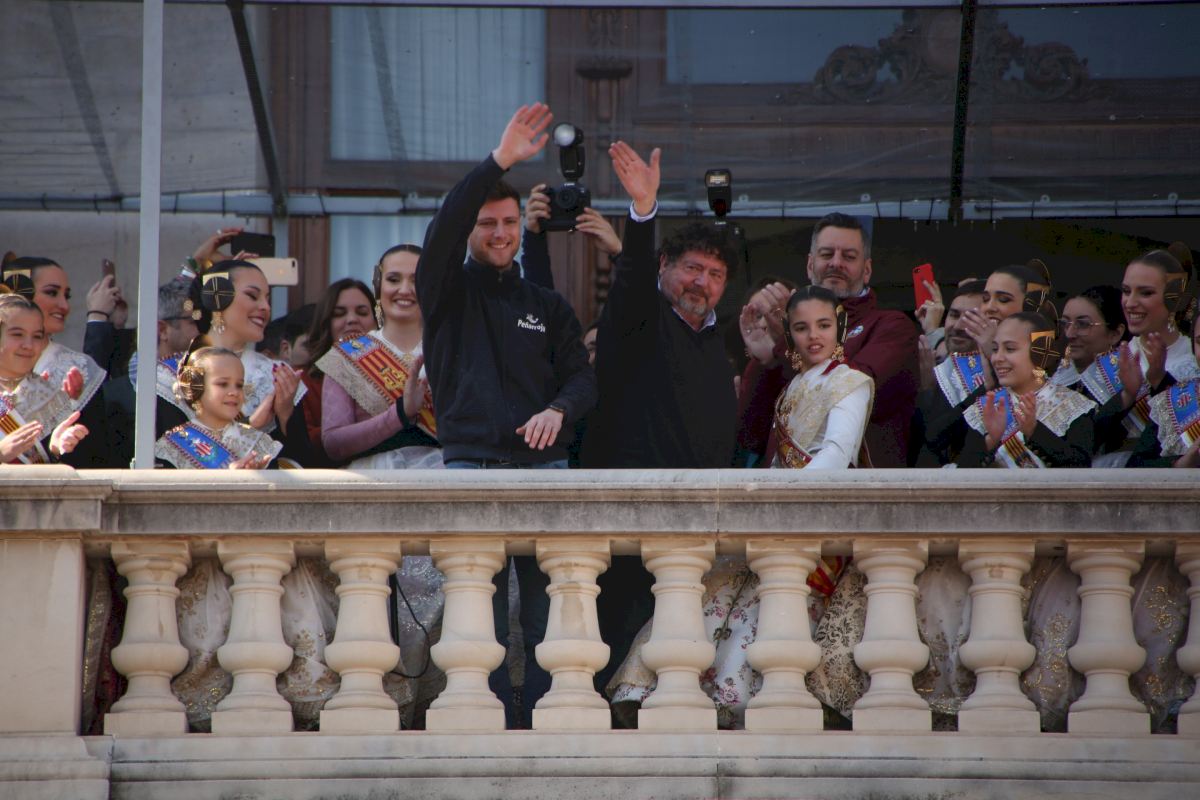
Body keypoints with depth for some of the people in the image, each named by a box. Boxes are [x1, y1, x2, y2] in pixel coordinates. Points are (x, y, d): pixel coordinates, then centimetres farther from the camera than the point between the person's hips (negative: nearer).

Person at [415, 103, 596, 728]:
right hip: (472, 463, -2)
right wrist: (499, 161, -16)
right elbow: (441, 230, -9)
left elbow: (583, 378, 12)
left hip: (544, 465, 2)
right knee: (481, 609, -6)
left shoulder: (548, 307, 20)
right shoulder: (449, 291, 10)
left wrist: (559, 408, -11)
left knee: (550, 600, -6)